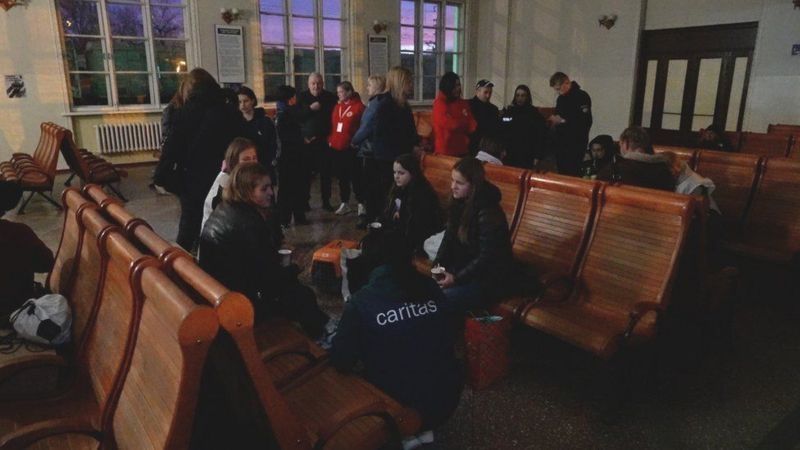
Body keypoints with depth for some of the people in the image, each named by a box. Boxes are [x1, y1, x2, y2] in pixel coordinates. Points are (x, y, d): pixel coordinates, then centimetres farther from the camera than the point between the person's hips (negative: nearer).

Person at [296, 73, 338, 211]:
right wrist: (310, 108, -16)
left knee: (325, 173, 1)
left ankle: (326, 201, 9)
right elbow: (296, 116, -3)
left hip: (324, 141, 0)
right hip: (306, 141, 0)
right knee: (305, 173, -2)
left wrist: (328, 135, -5)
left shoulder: (330, 97, 5)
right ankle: (304, 201, 6)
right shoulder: (301, 97, 7)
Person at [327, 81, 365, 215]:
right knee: (342, 177, 13)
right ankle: (345, 203, 24)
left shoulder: (358, 106, -8)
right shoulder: (337, 106, 14)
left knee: (355, 176, -1)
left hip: (351, 148, -7)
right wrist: (330, 140, 8)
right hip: (336, 147, 7)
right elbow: (332, 125, 17)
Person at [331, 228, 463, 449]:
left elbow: (342, 361, -8)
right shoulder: (430, 286, -4)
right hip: (446, 397, 4)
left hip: (398, 405, -4)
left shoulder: (361, 301, -14)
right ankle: (423, 428, 20)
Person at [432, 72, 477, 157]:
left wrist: (457, 124, -13)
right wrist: (465, 121, 4)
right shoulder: (440, 104, -7)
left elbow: (472, 126, 5)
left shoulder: (463, 103, 10)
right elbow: (450, 124, -15)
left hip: (462, 150, 5)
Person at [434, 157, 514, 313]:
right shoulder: (460, 203, 1)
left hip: (488, 280, -7)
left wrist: (457, 278, -20)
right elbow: (449, 237, 6)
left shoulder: (489, 214, -23)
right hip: (461, 269, 8)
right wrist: (439, 264, -7)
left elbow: (486, 258, -21)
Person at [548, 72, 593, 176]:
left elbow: (585, 121, -18)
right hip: (561, 143, 8)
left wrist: (562, 120, -16)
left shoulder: (581, 96, -9)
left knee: (572, 173, -10)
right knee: (561, 172, 8)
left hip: (576, 144, -8)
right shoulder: (561, 98, 15)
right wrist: (554, 121, 5)